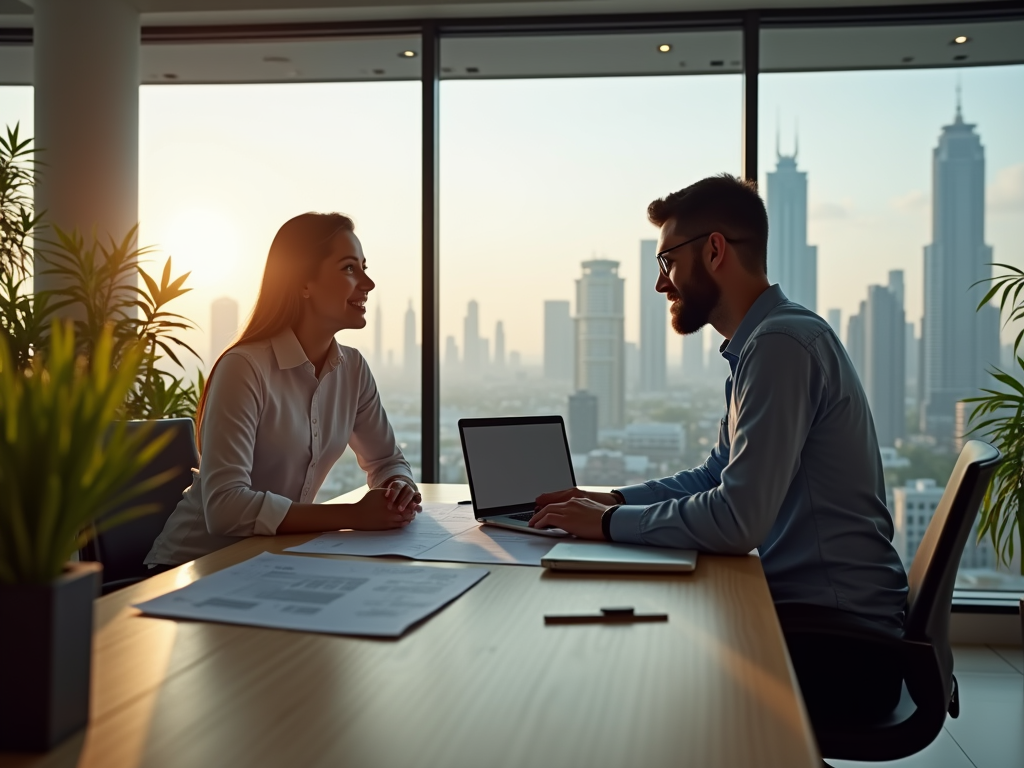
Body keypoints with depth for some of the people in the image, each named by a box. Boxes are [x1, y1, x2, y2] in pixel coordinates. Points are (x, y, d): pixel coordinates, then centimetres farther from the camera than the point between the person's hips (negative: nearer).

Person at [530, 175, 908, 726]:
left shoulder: (782, 343, -21)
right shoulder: (762, 342, 12)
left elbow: (736, 521, -28)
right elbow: (715, 477, 20)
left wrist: (610, 524, -14)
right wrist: (613, 500, 6)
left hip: (837, 644, -9)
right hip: (799, 605, 9)